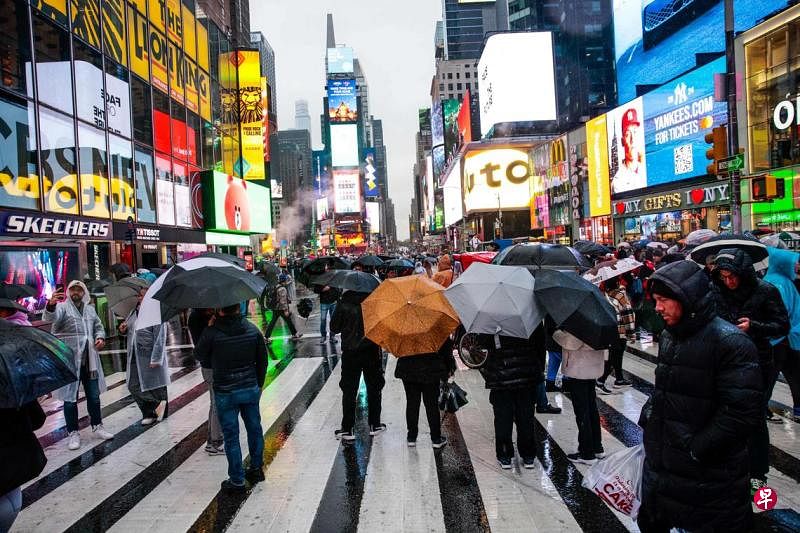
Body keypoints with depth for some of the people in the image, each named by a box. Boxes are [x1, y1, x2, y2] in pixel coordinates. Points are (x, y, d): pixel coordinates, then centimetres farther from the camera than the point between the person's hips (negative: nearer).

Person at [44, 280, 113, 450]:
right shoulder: (62, 307, -5)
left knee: (94, 395, 14)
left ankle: (97, 427, 28)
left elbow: (98, 327, 22)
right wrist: (51, 304, -49)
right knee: (70, 398, 2)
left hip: (89, 360, 5)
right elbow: (50, 317, -26)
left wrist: (100, 337, 0)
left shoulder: (90, 309, 13)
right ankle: (73, 433, 14)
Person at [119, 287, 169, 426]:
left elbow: (160, 338, -17)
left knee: (156, 388, 1)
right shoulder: (134, 312, 12)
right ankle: (149, 413, 19)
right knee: (134, 386, 7)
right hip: (135, 358, 8)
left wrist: (155, 359, -21)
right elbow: (128, 331, 27)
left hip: (150, 357, -8)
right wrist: (123, 330, 2)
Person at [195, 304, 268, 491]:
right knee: (254, 429, 18)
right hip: (251, 389, 3)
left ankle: (237, 480, 17)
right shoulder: (253, 330, -6)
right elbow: (262, 361, 2)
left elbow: (201, 357, 2)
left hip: (225, 393, -3)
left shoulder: (211, 333, -16)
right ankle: (257, 469, 32)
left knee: (231, 436, 8)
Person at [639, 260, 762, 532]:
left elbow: (742, 413, -23)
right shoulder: (669, 336, 7)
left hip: (709, 475, -7)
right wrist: (648, 417, 8)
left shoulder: (730, 341, -18)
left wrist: (698, 449, -19)